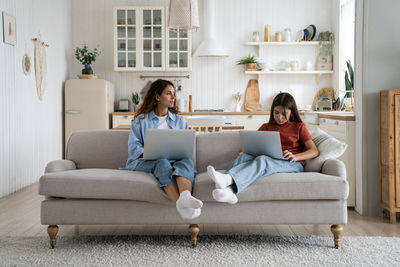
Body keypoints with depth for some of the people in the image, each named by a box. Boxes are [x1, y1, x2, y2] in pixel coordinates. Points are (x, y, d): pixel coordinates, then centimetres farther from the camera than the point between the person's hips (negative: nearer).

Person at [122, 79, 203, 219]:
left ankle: (185, 197, -66)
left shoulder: (180, 121, 25)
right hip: (144, 162, -2)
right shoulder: (141, 120, 17)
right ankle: (181, 205, -62)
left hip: (174, 161, 2)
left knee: (187, 160, -34)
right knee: (162, 163, -38)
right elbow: (133, 147, 5)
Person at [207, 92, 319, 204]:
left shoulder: (299, 127, 15)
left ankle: (229, 179, -62)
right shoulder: (266, 127, 25)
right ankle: (228, 190, -58)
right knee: (244, 156, -30)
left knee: (262, 160, -36)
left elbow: (314, 151, 6)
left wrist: (295, 156, -14)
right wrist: (243, 152, -7)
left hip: (293, 165, -3)